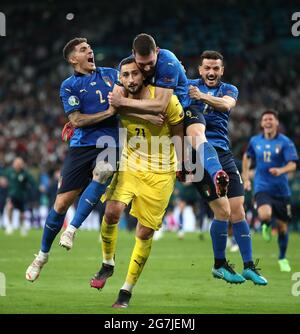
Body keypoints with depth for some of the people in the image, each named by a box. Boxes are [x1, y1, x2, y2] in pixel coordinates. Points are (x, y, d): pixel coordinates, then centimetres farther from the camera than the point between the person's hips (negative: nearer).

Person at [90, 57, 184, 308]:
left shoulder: (165, 99, -14)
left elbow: (179, 134, -3)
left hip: (160, 174, -2)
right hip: (130, 166, 2)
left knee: (145, 234, 0)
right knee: (112, 212, -21)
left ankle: (127, 290, 14)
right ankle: (107, 264, 5)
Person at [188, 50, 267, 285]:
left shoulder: (229, 90, 11)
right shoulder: (190, 86, 7)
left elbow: (226, 104, -13)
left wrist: (202, 97, -32)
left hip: (223, 152, 4)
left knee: (238, 211, 0)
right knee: (223, 210, -11)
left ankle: (249, 266, 9)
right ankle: (220, 265, 5)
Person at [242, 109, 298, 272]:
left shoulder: (285, 142, -5)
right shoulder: (255, 141, 5)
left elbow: (292, 165, -14)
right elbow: (247, 157, 25)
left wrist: (281, 170, -35)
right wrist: (245, 177, 18)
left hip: (281, 190, 0)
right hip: (262, 187, 0)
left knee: (282, 226, 6)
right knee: (265, 215, -29)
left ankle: (282, 258, 28)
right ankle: (266, 226, 9)